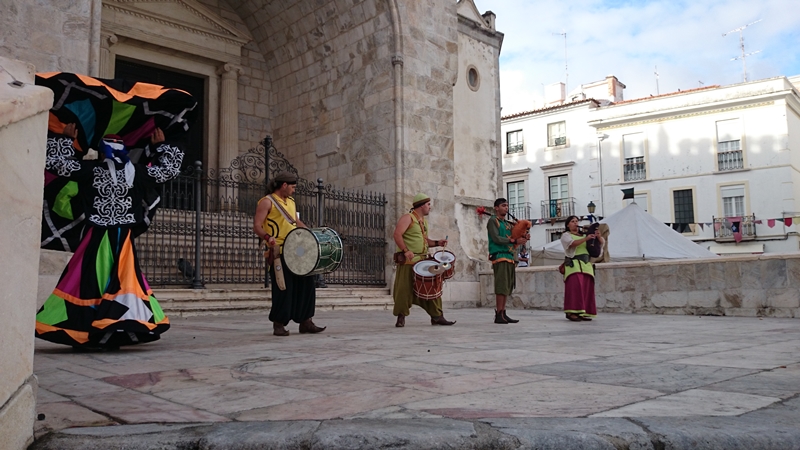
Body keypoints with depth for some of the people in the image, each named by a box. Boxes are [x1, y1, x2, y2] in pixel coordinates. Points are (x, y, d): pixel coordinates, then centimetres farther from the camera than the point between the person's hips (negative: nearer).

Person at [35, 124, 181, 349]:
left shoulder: (90, 170, -3)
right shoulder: (137, 173, 0)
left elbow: (53, 160, 4)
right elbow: (170, 167, 12)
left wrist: (66, 139, 16)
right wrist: (161, 145, 24)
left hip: (96, 238, -1)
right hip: (123, 239, 1)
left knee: (87, 282, 4)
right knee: (125, 283, 5)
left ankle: (82, 333, 5)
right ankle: (116, 334, 5)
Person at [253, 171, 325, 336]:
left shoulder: (291, 202, 20)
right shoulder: (267, 202, -3)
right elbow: (257, 226, -10)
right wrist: (268, 238, -28)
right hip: (279, 253, -7)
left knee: (306, 284, 4)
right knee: (283, 288, -6)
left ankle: (305, 322, 12)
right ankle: (279, 325, 6)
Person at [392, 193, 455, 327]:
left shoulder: (424, 221, 20)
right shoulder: (407, 218, -6)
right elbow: (397, 234, -17)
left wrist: (437, 243, 10)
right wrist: (406, 251, -27)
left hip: (423, 260, 8)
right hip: (408, 261, -8)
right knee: (404, 290, -4)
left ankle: (437, 316, 10)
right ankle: (401, 317, 8)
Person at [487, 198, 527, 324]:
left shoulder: (507, 223, 24)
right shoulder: (493, 221, -1)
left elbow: (514, 237, 19)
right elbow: (496, 238, -12)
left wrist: (522, 239, -3)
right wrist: (514, 240, -17)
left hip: (510, 257, 8)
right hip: (500, 256, -8)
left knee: (507, 287, 7)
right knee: (501, 286, -11)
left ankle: (503, 313, 10)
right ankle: (499, 315, -10)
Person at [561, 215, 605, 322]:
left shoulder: (584, 234, 21)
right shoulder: (566, 235, 8)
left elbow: (602, 242, 18)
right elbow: (572, 243, -14)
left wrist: (598, 236, -4)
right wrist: (586, 239, -25)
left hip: (586, 265, 6)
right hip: (573, 265, -5)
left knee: (586, 288, 0)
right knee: (575, 287, -19)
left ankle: (583, 313, 2)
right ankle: (572, 312, -22)